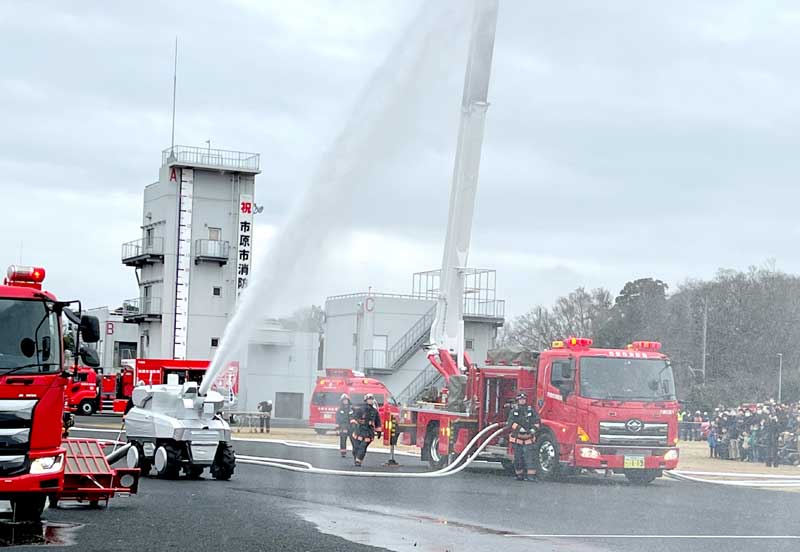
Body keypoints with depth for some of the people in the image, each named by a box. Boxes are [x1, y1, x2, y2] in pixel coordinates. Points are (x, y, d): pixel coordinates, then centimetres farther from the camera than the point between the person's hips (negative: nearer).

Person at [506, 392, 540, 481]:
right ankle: (519, 474, 15)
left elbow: (536, 420, 6)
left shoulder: (531, 410, 8)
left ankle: (530, 475, -16)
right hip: (517, 437, 1)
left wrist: (534, 428, -13)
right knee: (518, 457, 5)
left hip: (528, 438, -1)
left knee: (529, 456, -10)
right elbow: (510, 422, -6)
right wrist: (519, 428, -19)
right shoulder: (514, 411, 7)